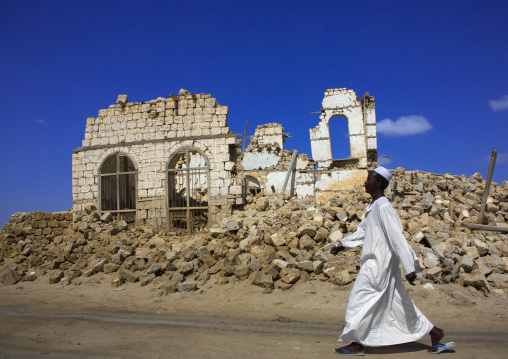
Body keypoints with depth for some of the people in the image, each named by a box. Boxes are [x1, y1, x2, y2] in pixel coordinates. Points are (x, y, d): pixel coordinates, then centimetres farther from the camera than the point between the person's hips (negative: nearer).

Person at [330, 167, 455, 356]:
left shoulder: (383, 207, -17)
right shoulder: (372, 207, 13)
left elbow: (397, 238, -21)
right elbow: (362, 231, 24)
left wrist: (409, 267, -22)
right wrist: (343, 244, 22)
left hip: (379, 264, -10)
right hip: (376, 262, 10)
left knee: (359, 301, -2)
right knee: (398, 302, 16)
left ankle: (357, 344, 10)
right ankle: (434, 332, 26)